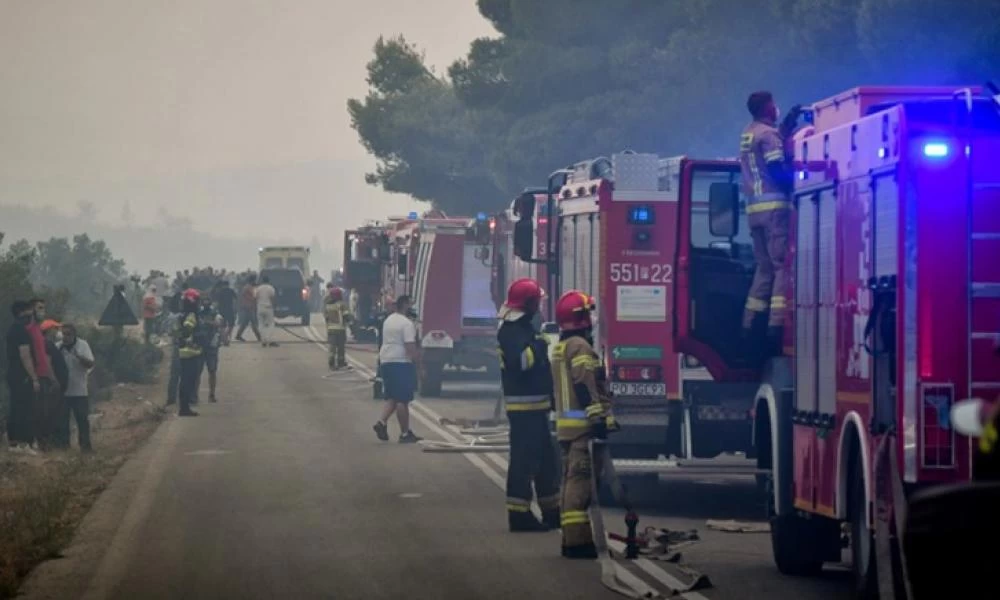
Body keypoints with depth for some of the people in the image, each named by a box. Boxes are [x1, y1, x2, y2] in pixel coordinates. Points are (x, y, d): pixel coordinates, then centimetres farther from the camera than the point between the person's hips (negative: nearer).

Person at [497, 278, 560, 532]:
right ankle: (519, 514, -9)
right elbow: (520, 362, -28)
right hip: (524, 405, -11)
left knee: (545, 459, 15)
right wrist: (539, 346, -19)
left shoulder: (522, 327, 18)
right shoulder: (511, 330, -14)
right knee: (524, 460, -9)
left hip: (534, 406, 11)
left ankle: (552, 512, 22)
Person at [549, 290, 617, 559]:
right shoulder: (580, 346, -13)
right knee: (581, 480, -12)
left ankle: (571, 537, 15)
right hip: (583, 424, -10)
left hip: (565, 424, 10)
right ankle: (578, 540, -15)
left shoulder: (560, 348, 19)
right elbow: (586, 387, -21)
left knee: (571, 479, 13)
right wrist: (600, 418, -22)